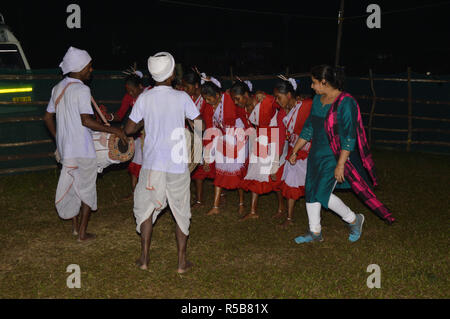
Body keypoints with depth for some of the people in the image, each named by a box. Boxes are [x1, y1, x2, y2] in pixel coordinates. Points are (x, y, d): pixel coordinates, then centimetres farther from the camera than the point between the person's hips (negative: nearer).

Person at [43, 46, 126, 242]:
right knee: (87, 189, 6)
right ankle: (82, 234, 11)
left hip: (65, 147, 8)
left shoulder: (58, 88, 8)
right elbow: (86, 121, -25)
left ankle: (75, 226, 29)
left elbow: (47, 117, 14)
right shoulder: (81, 90, -17)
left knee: (73, 186, 20)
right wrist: (113, 130, -20)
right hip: (82, 149, -7)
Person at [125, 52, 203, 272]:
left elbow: (129, 129, 1)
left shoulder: (144, 98, -4)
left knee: (146, 208, 15)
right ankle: (182, 261, 15)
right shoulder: (182, 97, -7)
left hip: (152, 164, 1)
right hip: (178, 163, -1)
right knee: (181, 211, 11)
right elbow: (200, 123, 1)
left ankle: (144, 258, 18)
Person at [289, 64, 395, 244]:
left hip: (334, 156, -8)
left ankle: (354, 220, 12)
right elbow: (308, 128, 15)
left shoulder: (345, 103, -18)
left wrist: (341, 164, -24)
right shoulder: (318, 99, 6)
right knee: (311, 191, 9)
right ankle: (315, 232, 23)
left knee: (322, 193, -11)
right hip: (316, 154, 8)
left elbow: (349, 137, -20)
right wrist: (295, 151, 16)